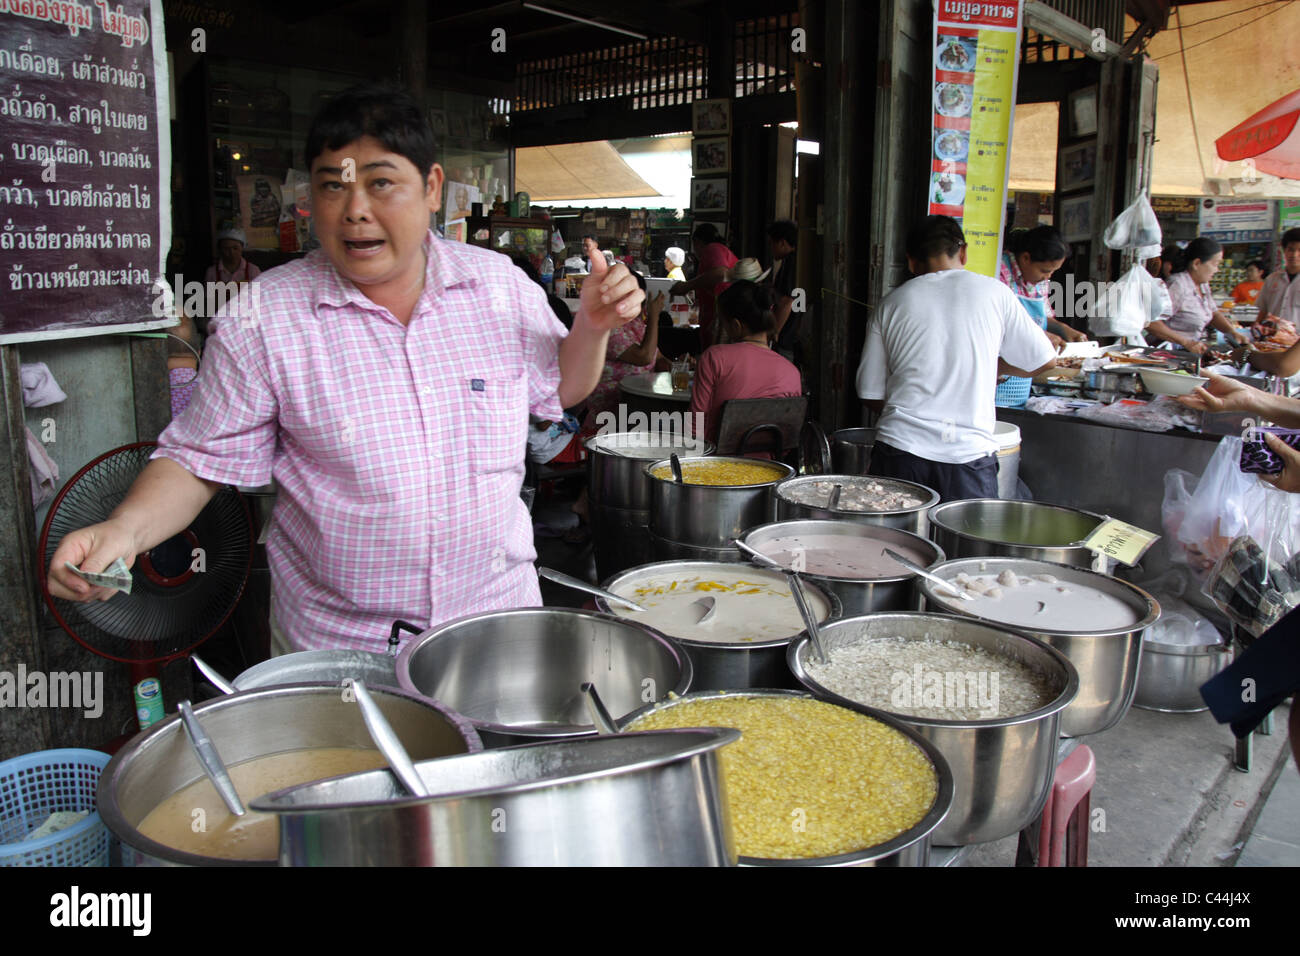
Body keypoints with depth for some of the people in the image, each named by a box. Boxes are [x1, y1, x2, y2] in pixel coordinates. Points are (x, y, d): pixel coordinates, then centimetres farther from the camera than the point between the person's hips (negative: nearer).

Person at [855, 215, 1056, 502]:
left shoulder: (891, 303, 7)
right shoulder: (993, 291, 5)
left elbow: (870, 393, 9)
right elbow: (1044, 361, 14)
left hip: (899, 448, 1)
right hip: (968, 454, -1)